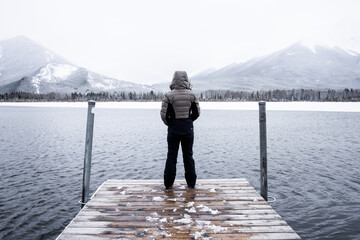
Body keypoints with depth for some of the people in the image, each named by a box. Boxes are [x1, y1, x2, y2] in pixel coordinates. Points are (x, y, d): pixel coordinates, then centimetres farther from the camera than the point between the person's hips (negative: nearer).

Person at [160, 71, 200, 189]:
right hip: (188, 128, 2)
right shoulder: (191, 95, -4)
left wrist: (169, 124, 8)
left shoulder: (169, 95, -11)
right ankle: (191, 183, 20)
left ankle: (168, 184, 15)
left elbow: (163, 114, -10)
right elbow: (197, 113, 1)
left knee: (171, 156, 9)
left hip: (173, 128, -2)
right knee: (188, 155, 13)